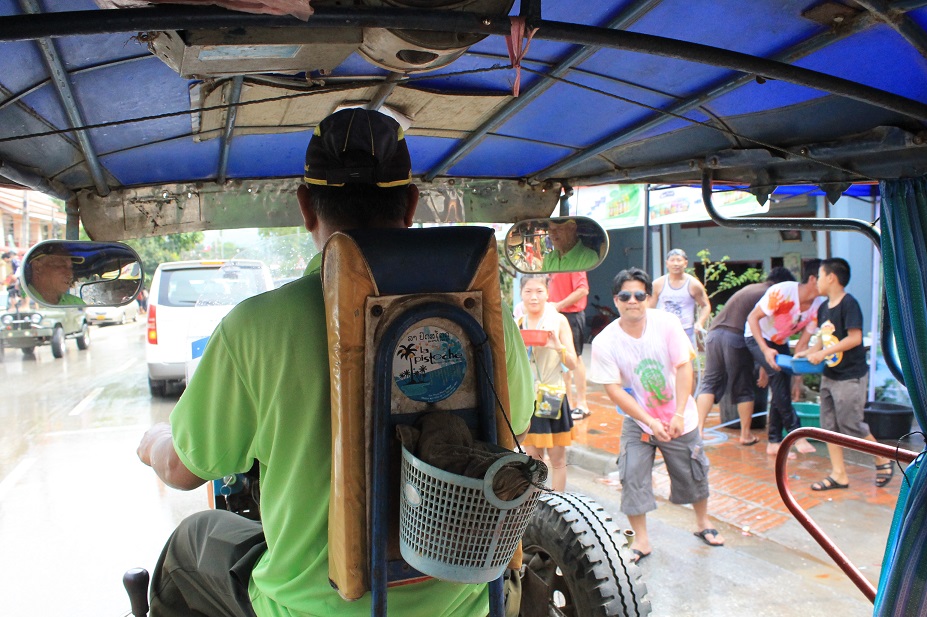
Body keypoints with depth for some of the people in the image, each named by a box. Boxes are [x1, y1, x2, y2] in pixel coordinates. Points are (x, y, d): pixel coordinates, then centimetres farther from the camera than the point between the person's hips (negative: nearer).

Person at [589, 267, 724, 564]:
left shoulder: (666, 323, -17)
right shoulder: (604, 342, -19)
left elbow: (684, 367, -14)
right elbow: (614, 389, -17)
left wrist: (678, 415, -21)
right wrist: (651, 422, -21)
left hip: (679, 419, 1)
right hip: (638, 420, -1)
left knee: (693, 473, 14)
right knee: (632, 476, -7)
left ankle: (703, 523, 41)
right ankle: (641, 540, 12)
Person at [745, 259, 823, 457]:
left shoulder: (819, 305, -14)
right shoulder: (783, 292, -31)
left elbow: (802, 343, -9)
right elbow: (753, 318, -25)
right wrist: (766, 350, -33)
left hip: (781, 343, 6)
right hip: (757, 337, -6)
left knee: (782, 389, 0)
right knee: (778, 373, -27)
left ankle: (774, 443, 11)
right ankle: (796, 433, -21)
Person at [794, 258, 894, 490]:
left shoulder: (849, 304, -16)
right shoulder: (823, 308, 9)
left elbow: (855, 338, -22)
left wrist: (822, 354, -23)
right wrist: (807, 353, 0)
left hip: (851, 377, -8)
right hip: (829, 375, 8)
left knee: (852, 425, -1)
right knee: (829, 425, 7)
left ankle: (883, 462, 22)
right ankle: (838, 474, 14)